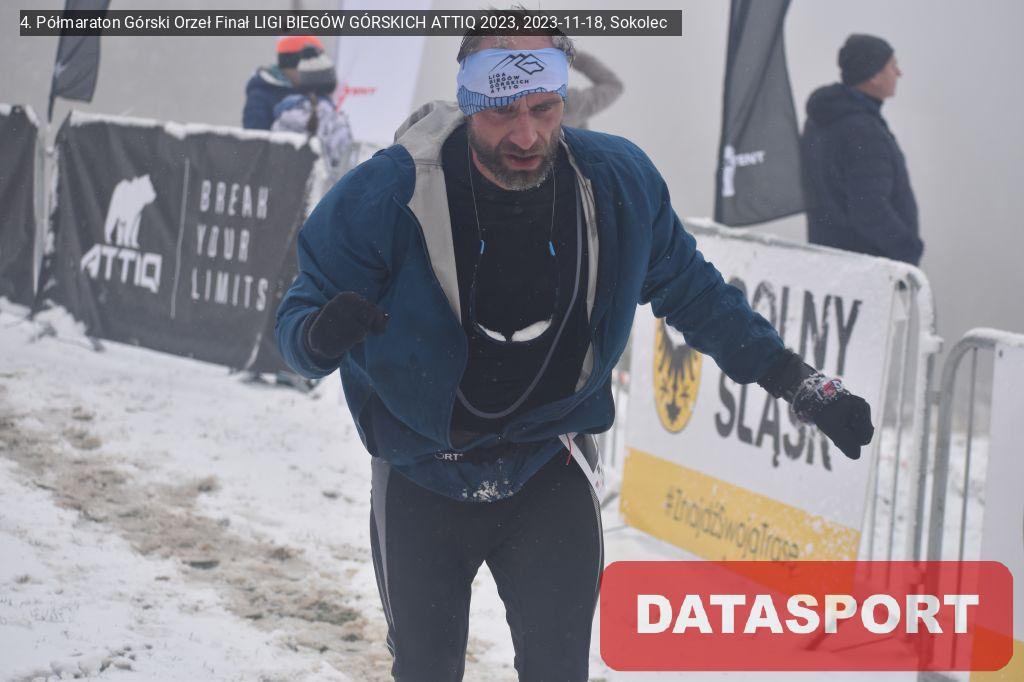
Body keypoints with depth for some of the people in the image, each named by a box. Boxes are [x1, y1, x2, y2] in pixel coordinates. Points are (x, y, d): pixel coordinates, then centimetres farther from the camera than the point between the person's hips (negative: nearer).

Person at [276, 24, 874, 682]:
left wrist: (800, 382, -2)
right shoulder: (388, 194, -24)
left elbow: (693, 292, 3)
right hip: (423, 475, -1)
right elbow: (299, 316, -16)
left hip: (549, 469, 1)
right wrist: (322, 335, -42)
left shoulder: (617, 183, -14)